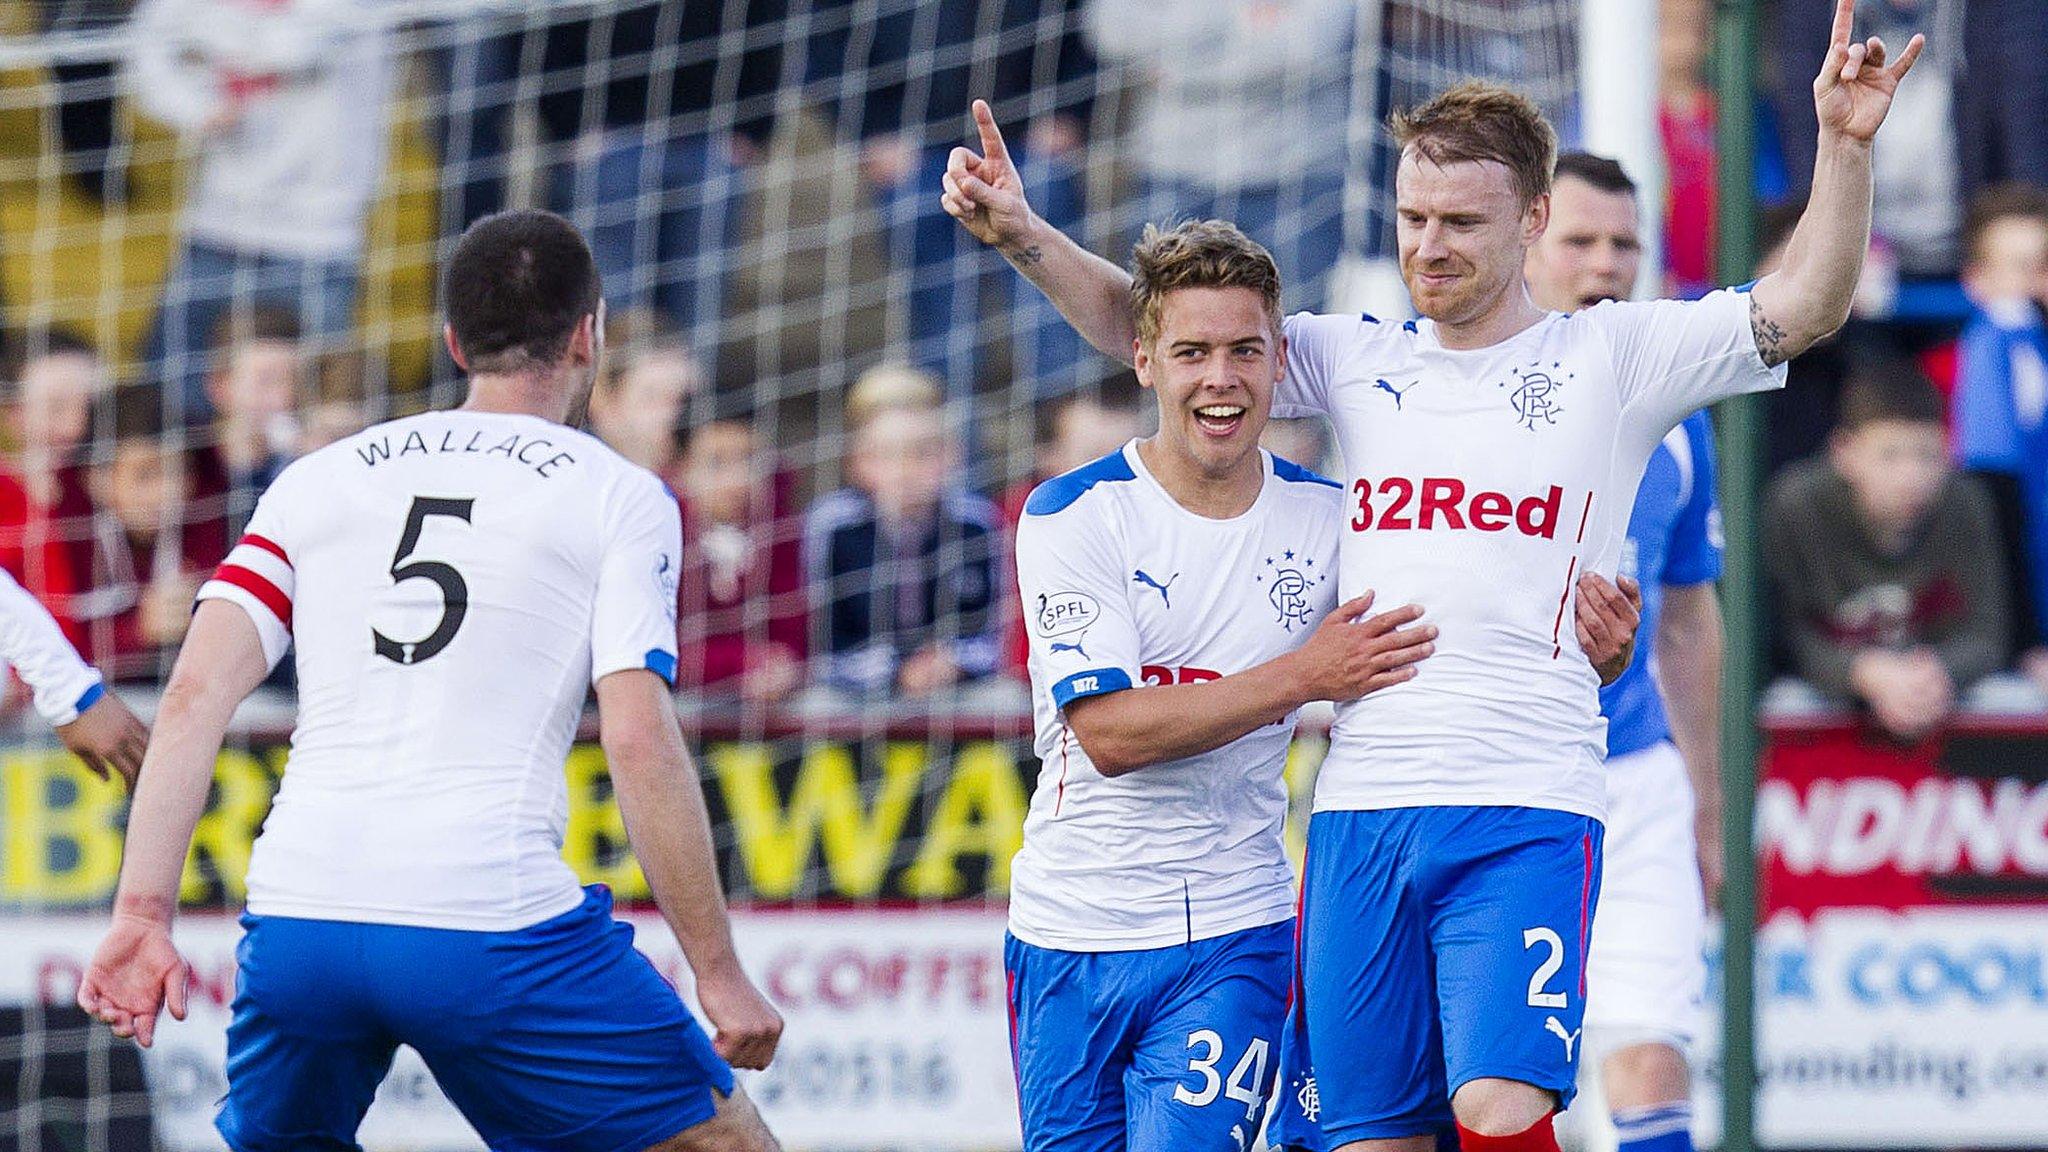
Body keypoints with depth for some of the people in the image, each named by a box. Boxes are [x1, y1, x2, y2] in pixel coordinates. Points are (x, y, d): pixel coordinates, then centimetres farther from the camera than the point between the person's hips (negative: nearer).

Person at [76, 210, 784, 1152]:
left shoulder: (319, 479, 17)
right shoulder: (620, 498, 7)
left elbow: (195, 695, 7)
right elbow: (638, 742, -4)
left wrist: (142, 913, 5)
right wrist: (718, 970, -1)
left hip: (298, 917, 4)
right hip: (492, 923, -4)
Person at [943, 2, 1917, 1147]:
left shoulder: (1610, 356, 4)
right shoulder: (1361, 360, 15)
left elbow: (1803, 307, -6)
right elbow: (1142, 323, 17)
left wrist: (1845, 147, -21)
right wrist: (1022, 233, 2)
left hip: (1527, 812, -4)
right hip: (1361, 814, 4)